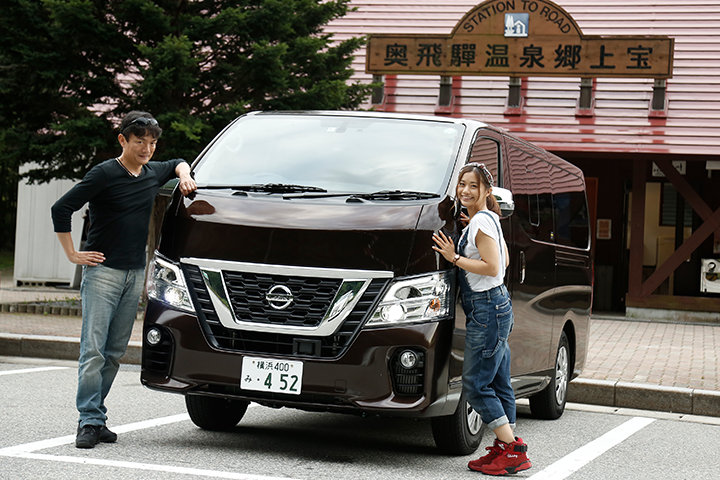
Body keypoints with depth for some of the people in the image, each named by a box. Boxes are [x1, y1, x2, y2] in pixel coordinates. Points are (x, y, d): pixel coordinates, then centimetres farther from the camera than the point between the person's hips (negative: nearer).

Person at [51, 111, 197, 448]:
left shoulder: (152, 173, 10)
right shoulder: (104, 174, -9)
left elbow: (178, 163, 34)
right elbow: (61, 209, -10)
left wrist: (185, 177, 11)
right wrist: (72, 254, -9)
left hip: (136, 273, 6)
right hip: (103, 270, -6)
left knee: (115, 352, 7)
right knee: (93, 349, -11)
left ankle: (96, 415, 13)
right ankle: (90, 421, -9)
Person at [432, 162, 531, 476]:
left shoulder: (481, 221, -14)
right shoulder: (488, 220, 17)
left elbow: (492, 267, -19)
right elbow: (504, 260, 25)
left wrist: (455, 258, -14)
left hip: (487, 308, -11)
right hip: (497, 306, 11)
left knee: (475, 384, -9)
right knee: (498, 384, 10)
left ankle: (513, 450, -9)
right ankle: (505, 449, 13)